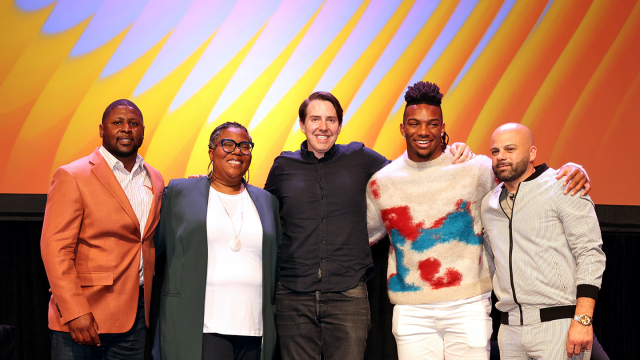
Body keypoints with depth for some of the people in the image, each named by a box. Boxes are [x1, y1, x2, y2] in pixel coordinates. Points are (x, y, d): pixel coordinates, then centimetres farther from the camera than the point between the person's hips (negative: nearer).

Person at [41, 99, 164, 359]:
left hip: (136, 315, 5)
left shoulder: (155, 180, 13)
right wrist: (75, 313, -18)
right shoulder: (72, 177, -5)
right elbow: (56, 249, -11)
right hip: (83, 313, -5)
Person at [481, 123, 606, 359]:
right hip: (510, 329, 5)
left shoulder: (562, 189, -3)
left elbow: (590, 255, -9)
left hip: (558, 325, -5)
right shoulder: (488, 203, 14)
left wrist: (582, 320, -16)